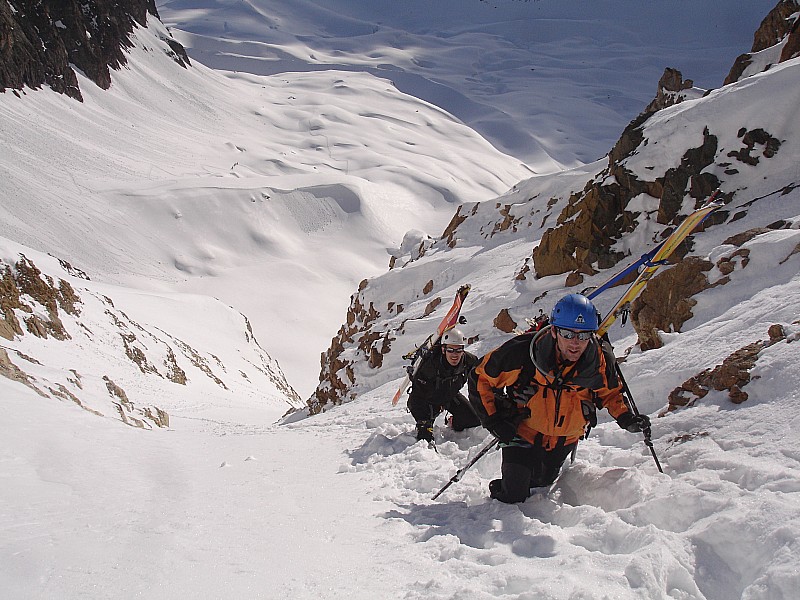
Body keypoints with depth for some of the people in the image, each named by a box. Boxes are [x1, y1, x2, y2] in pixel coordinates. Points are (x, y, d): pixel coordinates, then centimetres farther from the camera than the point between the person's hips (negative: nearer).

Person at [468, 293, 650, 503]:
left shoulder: (601, 360, -22)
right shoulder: (520, 352, -33)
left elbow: (610, 392, 1)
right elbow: (480, 379, -17)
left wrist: (626, 419, -16)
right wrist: (493, 421, -21)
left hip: (564, 441, 3)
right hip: (523, 433, -3)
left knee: (543, 482, 25)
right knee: (513, 496, -6)